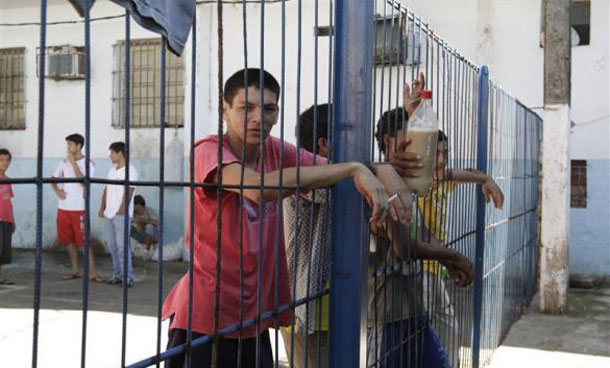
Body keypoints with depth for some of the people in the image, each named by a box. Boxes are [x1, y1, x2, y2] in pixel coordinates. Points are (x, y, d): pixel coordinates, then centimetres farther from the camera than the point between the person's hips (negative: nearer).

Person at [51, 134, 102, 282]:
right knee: (69, 240, 11)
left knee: (84, 241, -8)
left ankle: (92, 272, -5)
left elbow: (83, 182, -19)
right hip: (64, 207, 6)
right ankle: (75, 270, 21)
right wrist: (57, 190, -3)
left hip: (79, 208, -5)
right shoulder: (64, 162, 9)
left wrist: (73, 162, -18)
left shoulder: (88, 163, -6)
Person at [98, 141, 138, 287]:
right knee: (112, 245, 9)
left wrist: (121, 210, -19)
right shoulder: (112, 171, 18)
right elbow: (106, 190, 20)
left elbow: (128, 192, -14)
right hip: (110, 214, 8)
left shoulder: (130, 171, -7)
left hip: (122, 214, -8)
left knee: (122, 246, -10)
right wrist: (102, 208, 11)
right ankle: (117, 274, 16)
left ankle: (127, 277, -7)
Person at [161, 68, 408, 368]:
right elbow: (260, 187, -33)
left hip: (254, 316, 6)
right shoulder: (209, 151, -15)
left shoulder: (276, 151, 4)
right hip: (204, 317, -6)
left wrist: (374, 177, -17)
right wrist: (353, 169, -30)